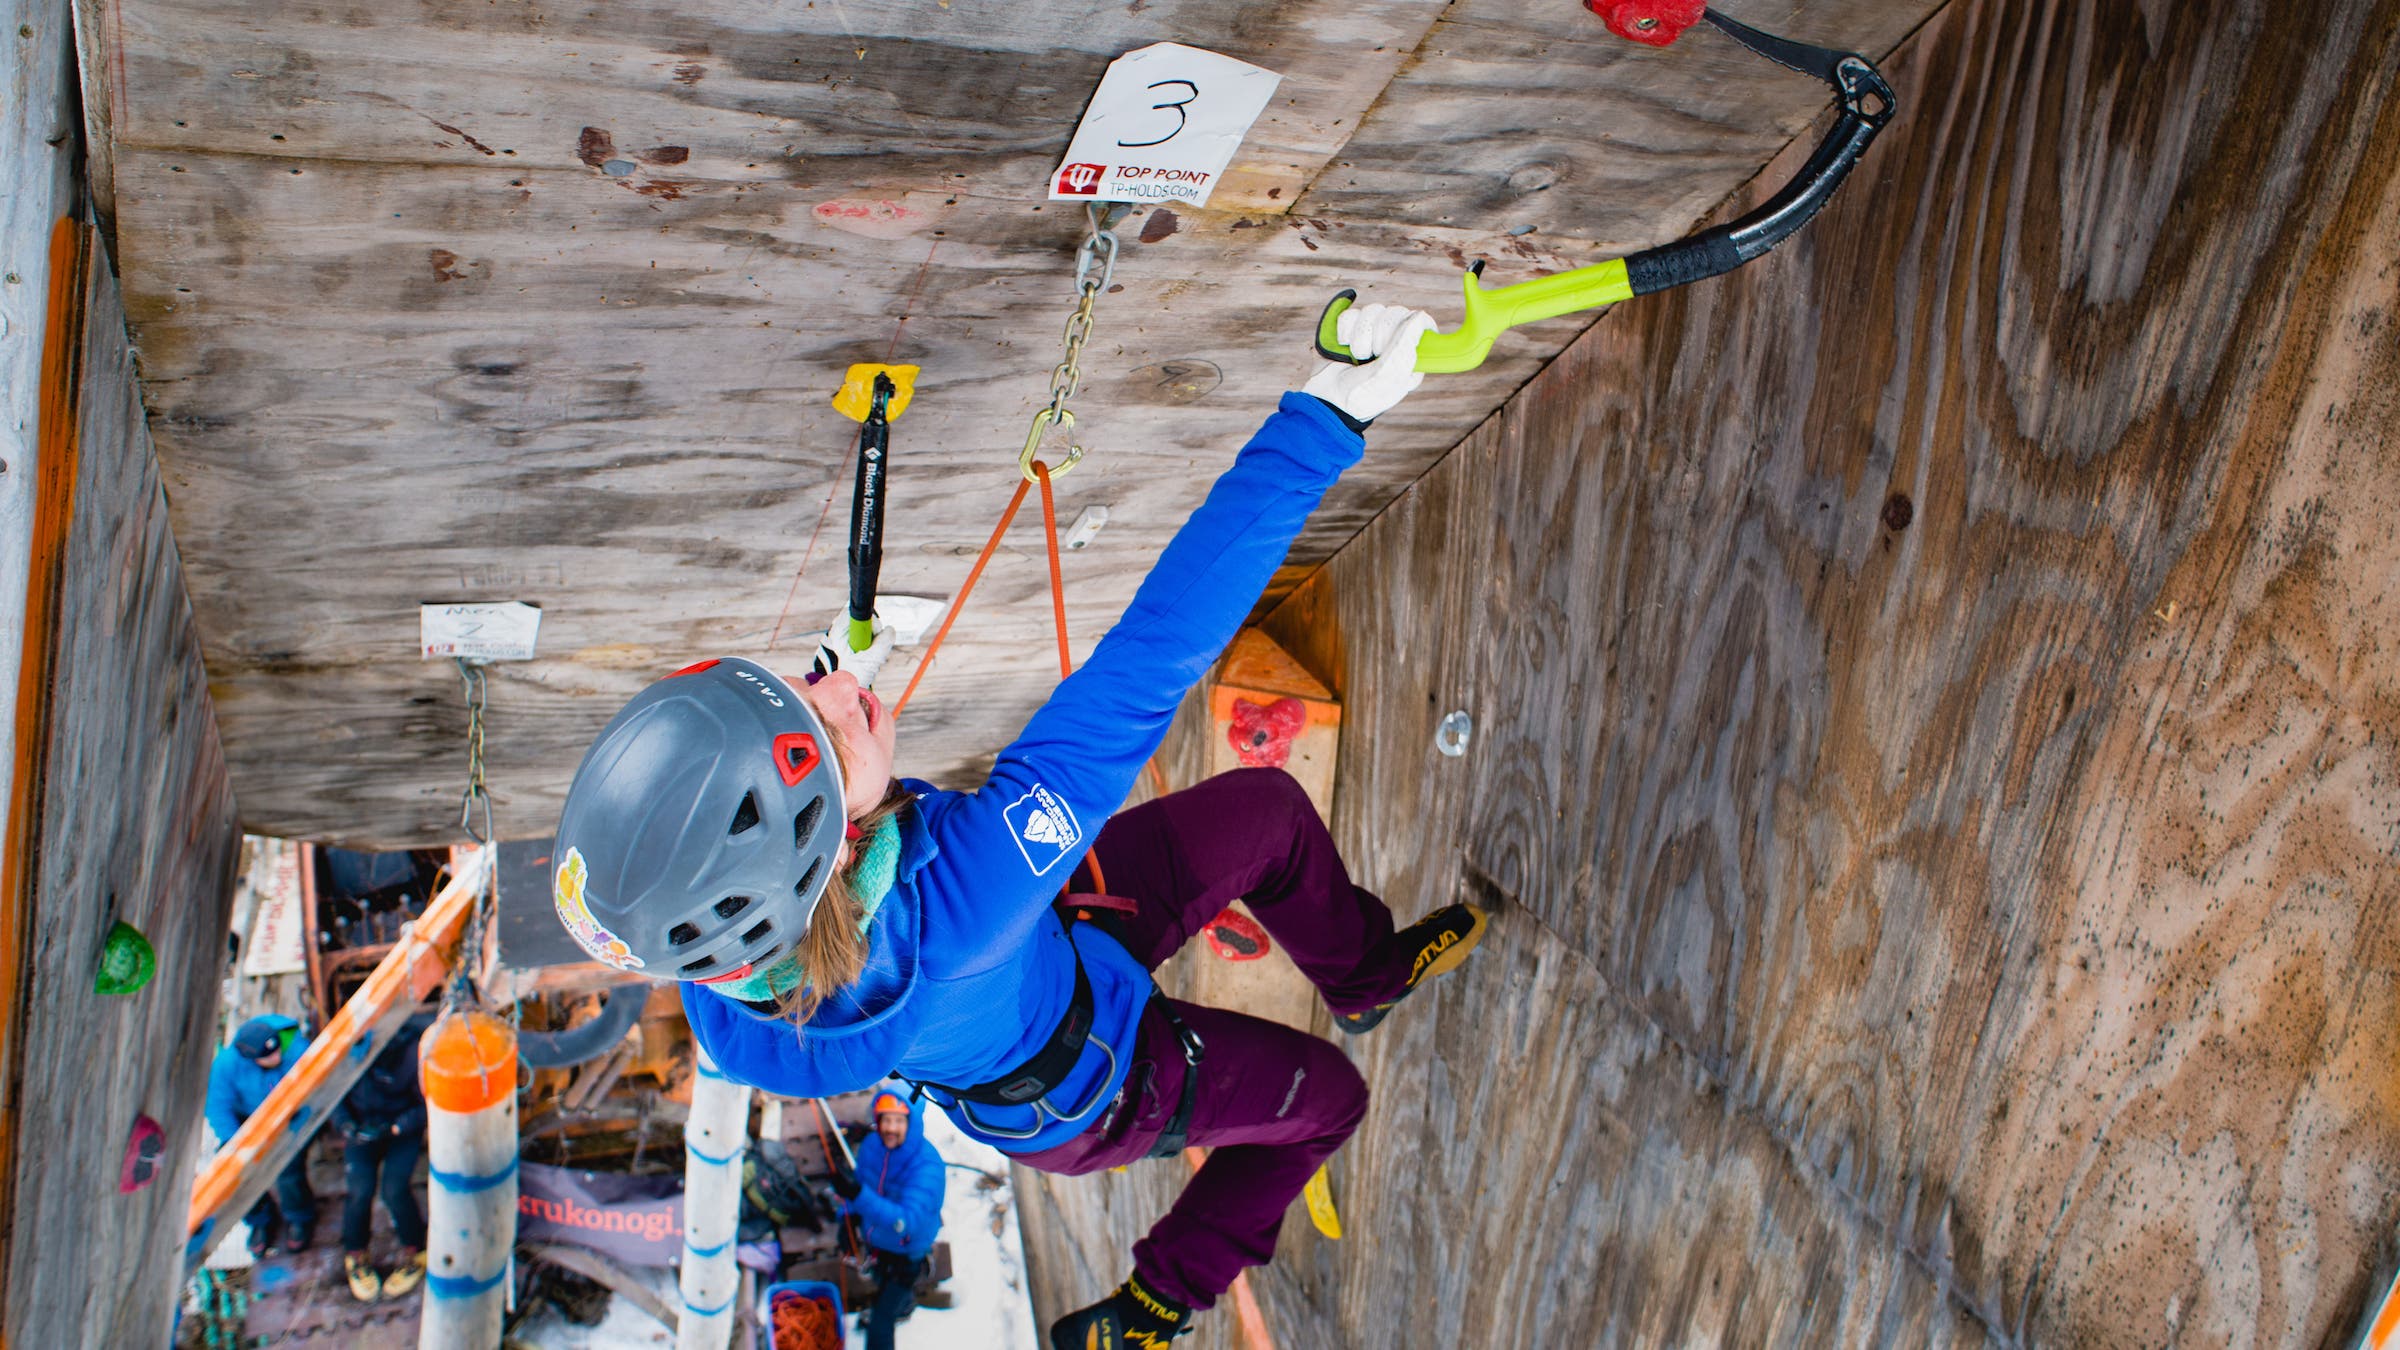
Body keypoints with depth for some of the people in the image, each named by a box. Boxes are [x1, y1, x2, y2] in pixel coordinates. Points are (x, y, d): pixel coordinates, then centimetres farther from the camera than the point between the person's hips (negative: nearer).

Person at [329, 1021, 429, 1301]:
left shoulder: (413, 1053, -27)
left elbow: (428, 1105, -14)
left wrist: (394, 1128, -24)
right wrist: (344, 1123, -16)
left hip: (403, 1127, -2)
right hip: (361, 1126, 2)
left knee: (395, 1190, -18)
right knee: (361, 1191, -14)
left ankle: (414, 1253, 9)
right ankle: (356, 1256, 14)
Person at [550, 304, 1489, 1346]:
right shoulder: (958, 903, -53)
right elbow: (1145, 674, -53)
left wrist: (820, 691, -1)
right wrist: (1324, 416, -49)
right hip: (1089, 1098, -5)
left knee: (1266, 808, 12)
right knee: (1323, 1097, 22)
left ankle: (1367, 973, 42)